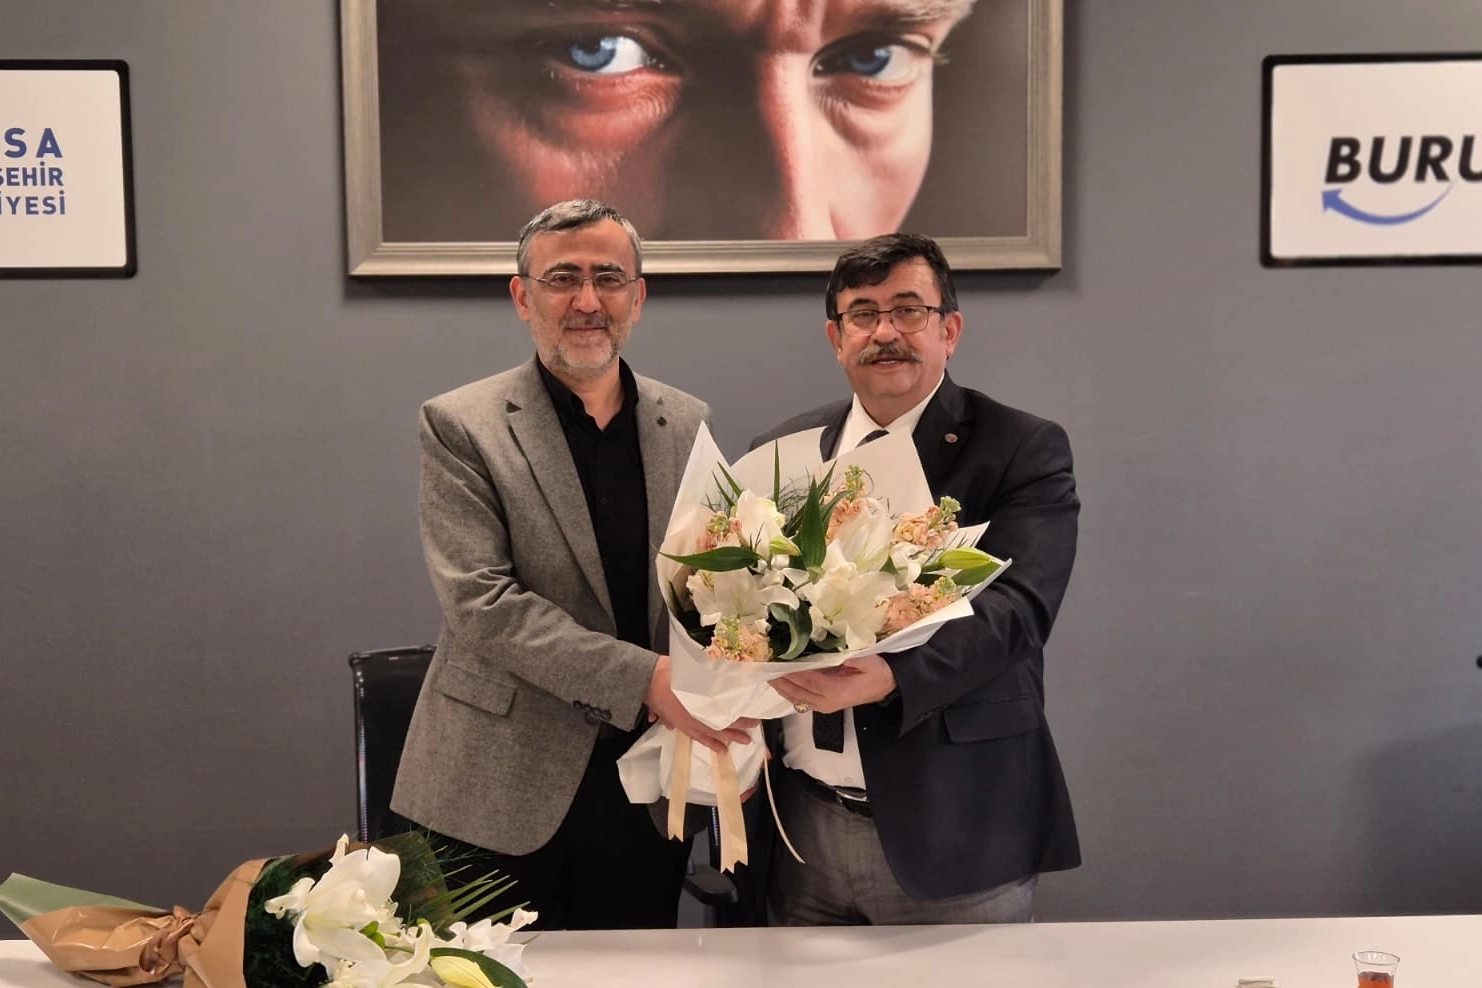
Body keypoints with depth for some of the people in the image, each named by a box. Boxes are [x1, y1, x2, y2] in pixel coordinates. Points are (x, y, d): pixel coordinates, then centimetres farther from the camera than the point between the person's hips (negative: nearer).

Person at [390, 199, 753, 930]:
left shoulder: (687, 424, 6)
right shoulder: (460, 426, -6)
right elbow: (480, 601, -15)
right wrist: (644, 679, -23)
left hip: (647, 792, 4)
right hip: (502, 793, -3)